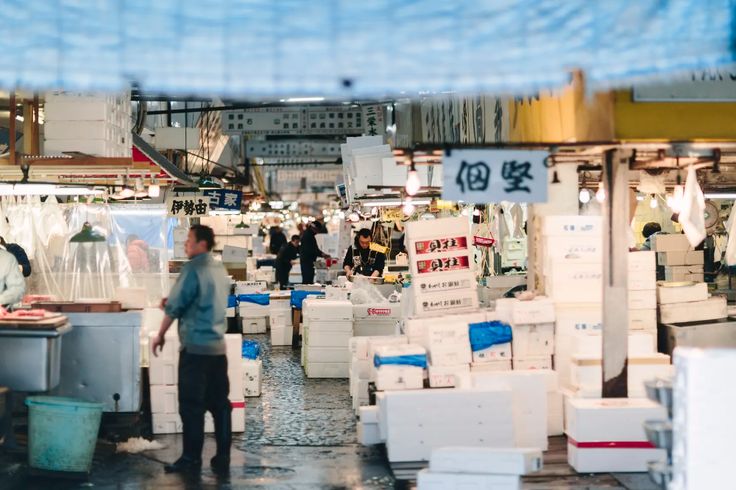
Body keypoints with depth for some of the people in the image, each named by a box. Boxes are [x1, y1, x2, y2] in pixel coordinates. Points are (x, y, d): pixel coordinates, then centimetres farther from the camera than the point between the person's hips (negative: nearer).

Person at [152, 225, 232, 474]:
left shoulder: (193, 268, -12)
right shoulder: (220, 269, 13)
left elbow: (174, 306, -9)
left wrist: (161, 335, 3)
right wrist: (173, 303, 16)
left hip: (196, 346, -7)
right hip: (218, 345, 7)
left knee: (191, 405, 0)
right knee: (219, 403, 8)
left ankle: (191, 458, 5)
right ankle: (222, 457, 10)